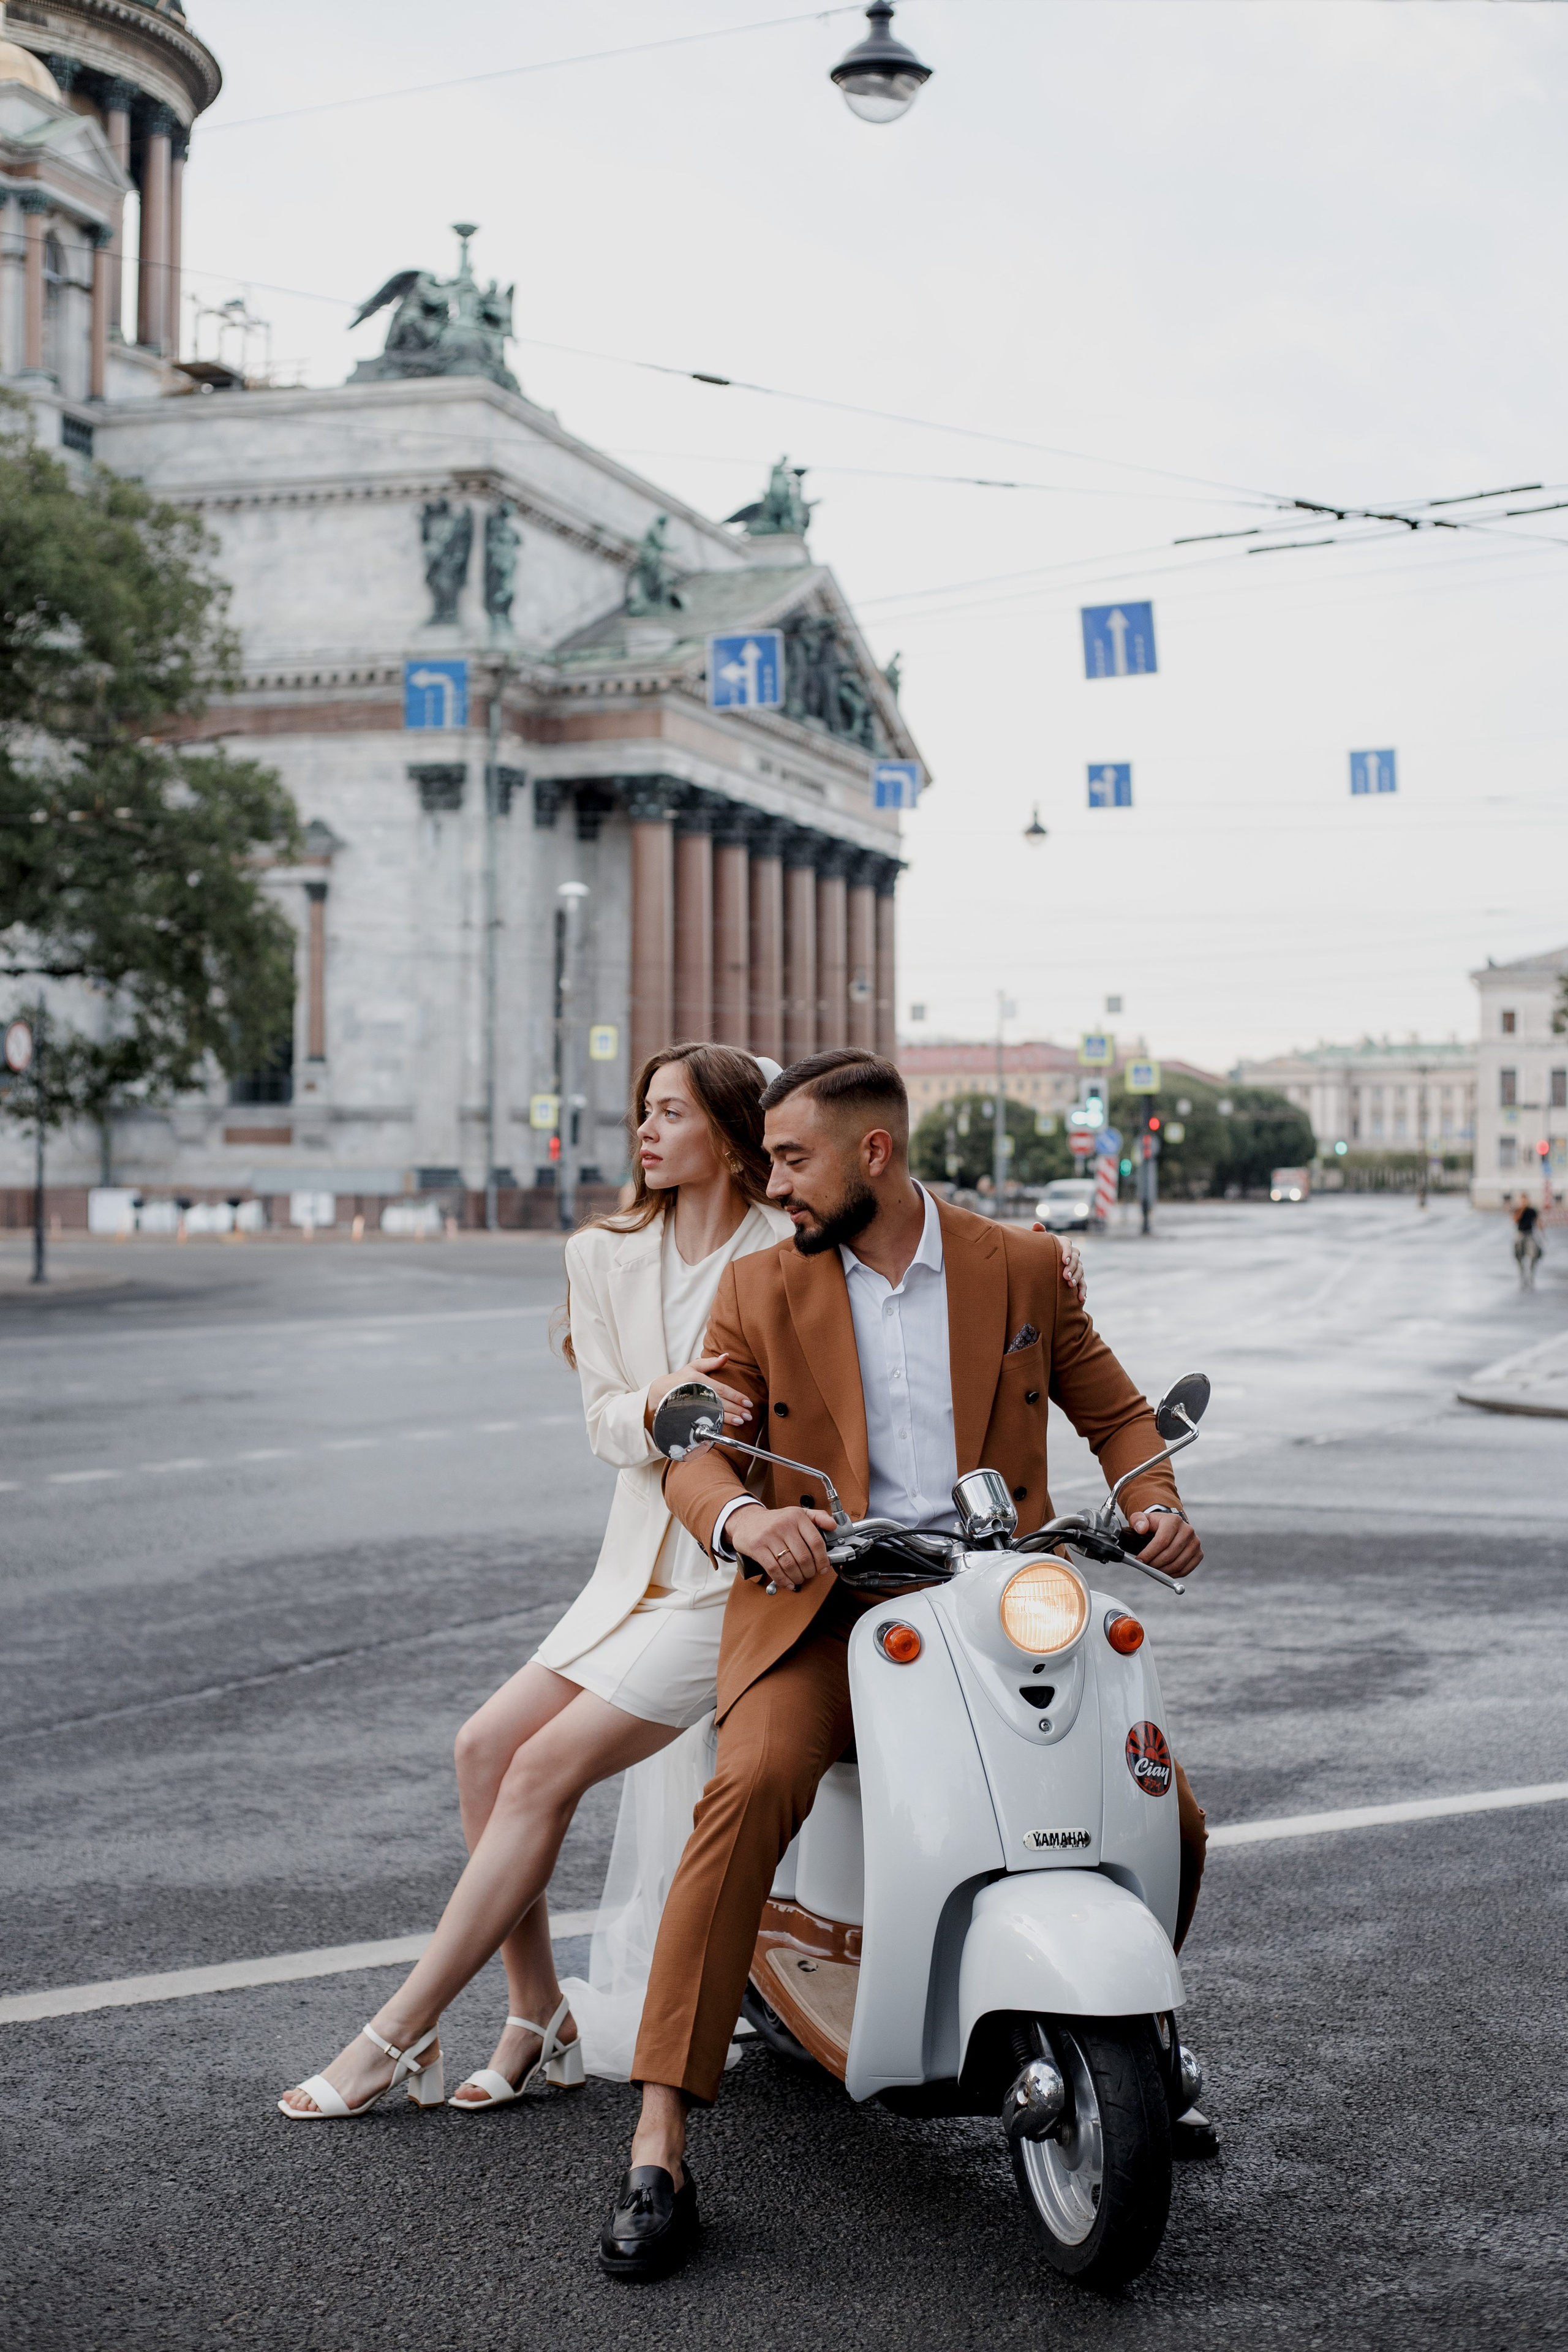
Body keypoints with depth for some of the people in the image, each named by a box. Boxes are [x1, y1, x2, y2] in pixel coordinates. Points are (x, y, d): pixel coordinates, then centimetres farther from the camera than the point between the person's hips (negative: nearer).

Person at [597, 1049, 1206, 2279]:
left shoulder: (1022, 1266, 7)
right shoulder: (759, 1288, 6)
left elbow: (1114, 1410, 14)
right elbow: (692, 1448, -1)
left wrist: (1158, 1507, -7)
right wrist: (741, 1515, -24)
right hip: (824, 1610, -1)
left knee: (1170, 1818, -11)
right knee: (753, 1787, -30)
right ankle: (660, 2153, -27)